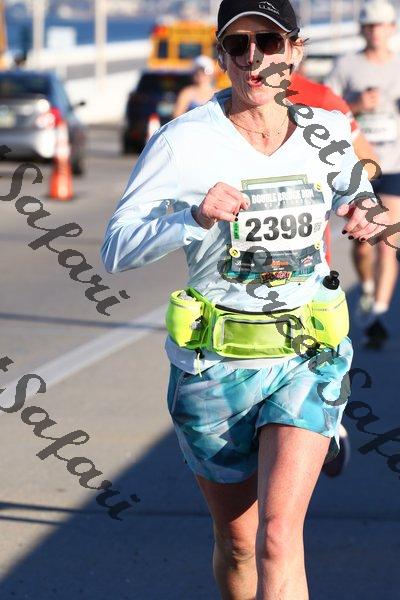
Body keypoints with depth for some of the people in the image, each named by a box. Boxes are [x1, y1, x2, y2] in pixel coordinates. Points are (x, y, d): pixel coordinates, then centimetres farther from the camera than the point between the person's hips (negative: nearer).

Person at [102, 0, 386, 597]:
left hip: (308, 358, 1)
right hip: (217, 363, 0)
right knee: (236, 543, 13)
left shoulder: (326, 133, 1)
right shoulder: (184, 142, -11)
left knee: (278, 535, -17)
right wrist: (195, 218, -30)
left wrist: (359, 211, 3)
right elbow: (117, 250, -15)